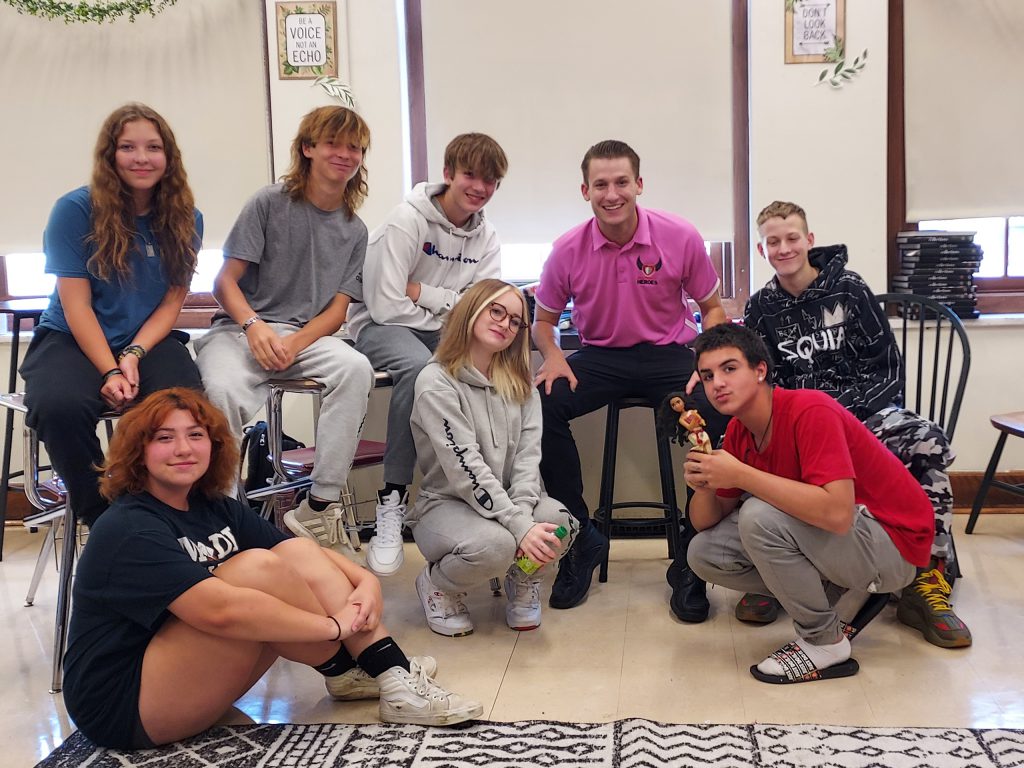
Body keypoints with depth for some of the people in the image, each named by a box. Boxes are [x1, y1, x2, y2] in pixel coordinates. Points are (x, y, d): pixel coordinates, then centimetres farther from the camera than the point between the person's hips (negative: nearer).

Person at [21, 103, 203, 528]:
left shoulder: (185, 219, 3)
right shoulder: (75, 210, -5)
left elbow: (172, 301, 2)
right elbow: (76, 304, -8)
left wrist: (134, 355, -14)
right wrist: (110, 372, -18)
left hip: (151, 340, 2)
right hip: (73, 340, -1)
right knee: (61, 406, -35)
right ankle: (101, 517, -11)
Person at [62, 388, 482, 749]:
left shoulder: (216, 509, 5)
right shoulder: (129, 530, -21)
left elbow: (304, 558, 4)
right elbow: (221, 611, -33)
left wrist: (365, 580, -16)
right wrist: (334, 626, -27)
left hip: (194, 674, 8)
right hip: (126, 708, -8)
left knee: (298, 552, -8)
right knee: (258, 566, -26)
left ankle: (394, 674, -13)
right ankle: (347, 672, -7)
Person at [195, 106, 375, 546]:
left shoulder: (354, 231, 11)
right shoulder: (270, 203, -1)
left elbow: (337, 310, 6)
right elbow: (225, 282, -3)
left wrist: (295, 345, -13)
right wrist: (254, 326, -23)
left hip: (307, 333, 3)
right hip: (239, 329, -3)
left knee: (356, 369, -31)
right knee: (224, 389, -37)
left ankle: (321, 506, -26)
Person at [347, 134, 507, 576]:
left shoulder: (486, 237, 6)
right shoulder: (408, 220, -13)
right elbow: (386, 306, -21)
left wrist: (424, 294, -17)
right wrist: (451, 308, -11)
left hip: (441, 333, 5)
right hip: (383, 327, -5)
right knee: (418, 367, -39)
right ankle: (392, 498, -29)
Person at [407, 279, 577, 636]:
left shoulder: (520, 382, 7)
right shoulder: (436, 382, -14)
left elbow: (528, 453, -4)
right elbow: (466, 468, -22)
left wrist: (523, 511, -23)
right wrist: (519, 526, -28)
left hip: (506, 499, 5)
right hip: (446, 504, -5)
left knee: (559, 522, -26)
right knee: (494, 544, -36)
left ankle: (522, 580, 8)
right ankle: (437, 585, -1)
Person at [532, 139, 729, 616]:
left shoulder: (681, 237, -8)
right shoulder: (568, 250, -5)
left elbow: (712, 309, 4)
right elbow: (544, 319, 10)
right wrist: (553, 357, -12)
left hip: (669, 353, -1)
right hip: (600, 356, 1)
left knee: (719, 413, -31)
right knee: (543, 406, -28)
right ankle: (581, 538, -9)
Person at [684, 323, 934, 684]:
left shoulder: (810, 411, -24)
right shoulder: (739, 431, 0)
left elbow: (837, 513, -37)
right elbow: (705, 523, 4)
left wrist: (740, 475, -34)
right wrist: (703, 484, -19)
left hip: (891, 545, -7)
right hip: (823, 536, 8)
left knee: (760, 515, -29)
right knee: (703, 553, -5)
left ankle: (826, 643, -9)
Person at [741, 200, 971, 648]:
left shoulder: (848, 289, 0)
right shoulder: (761, 308, 7)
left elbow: (886, 365, -2)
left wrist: (842, 414, -15)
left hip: (862, 407, -1)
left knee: (929, 443, -31)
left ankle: (929, 582, -19)